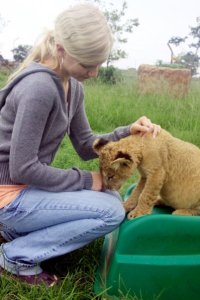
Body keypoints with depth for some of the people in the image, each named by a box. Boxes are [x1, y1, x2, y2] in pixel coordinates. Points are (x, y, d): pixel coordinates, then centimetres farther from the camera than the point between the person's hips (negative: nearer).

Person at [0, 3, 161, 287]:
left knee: (111, 199, 10)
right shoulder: (40, 87, -25)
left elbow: (85, 146, 7)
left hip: (28, 187, 9)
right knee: (112, 212, -15)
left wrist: (128, 132, -9)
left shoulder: (73, 87, 4)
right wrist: (86, 180, -16)